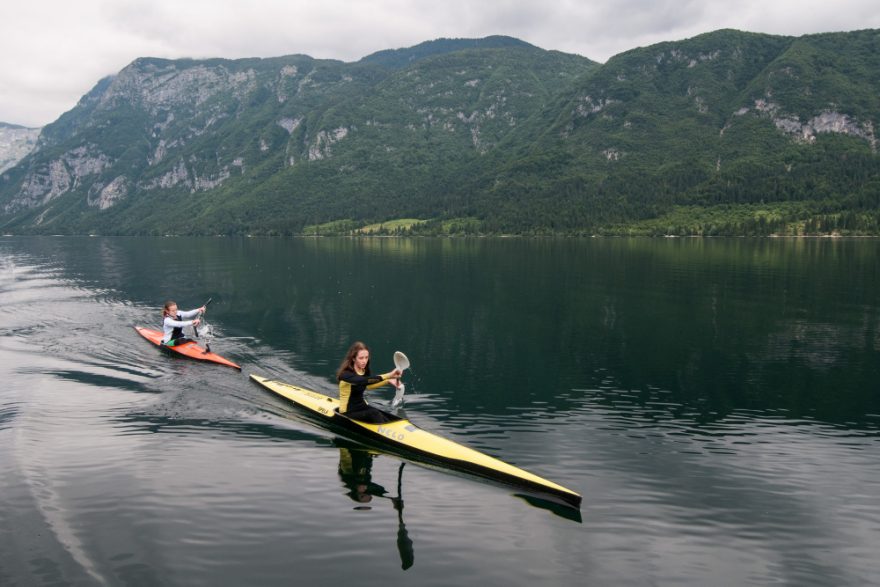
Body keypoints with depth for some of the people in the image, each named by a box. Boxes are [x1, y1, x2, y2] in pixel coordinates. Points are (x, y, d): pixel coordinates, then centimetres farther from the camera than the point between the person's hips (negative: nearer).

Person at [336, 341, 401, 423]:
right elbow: (363, 381, -43)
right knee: (374, 414, -33)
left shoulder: (365, 371, 1)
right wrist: (388, 375, -52)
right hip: (348, 412, -6)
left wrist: (388, 381, 10)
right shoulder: (346, 374, -23)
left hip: (362, 406, 6)